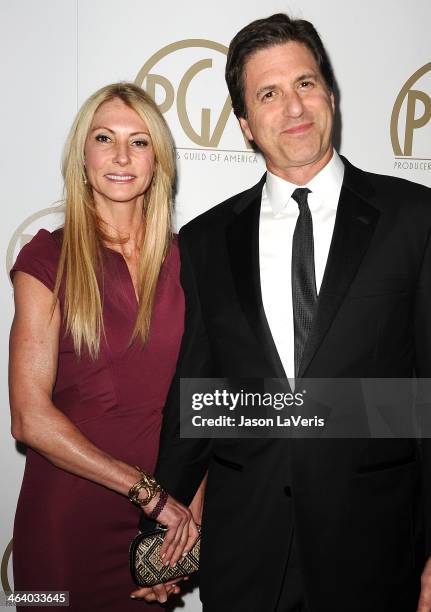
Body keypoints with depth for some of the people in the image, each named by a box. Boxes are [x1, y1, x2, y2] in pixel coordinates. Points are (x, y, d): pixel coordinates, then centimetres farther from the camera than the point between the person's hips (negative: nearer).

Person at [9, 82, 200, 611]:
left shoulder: (183, 259, 1)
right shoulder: (48, 259, -7)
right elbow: (30, 417, -13)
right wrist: (148, 491, -14)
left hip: (165, 518, 3)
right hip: (67, 513, -2)